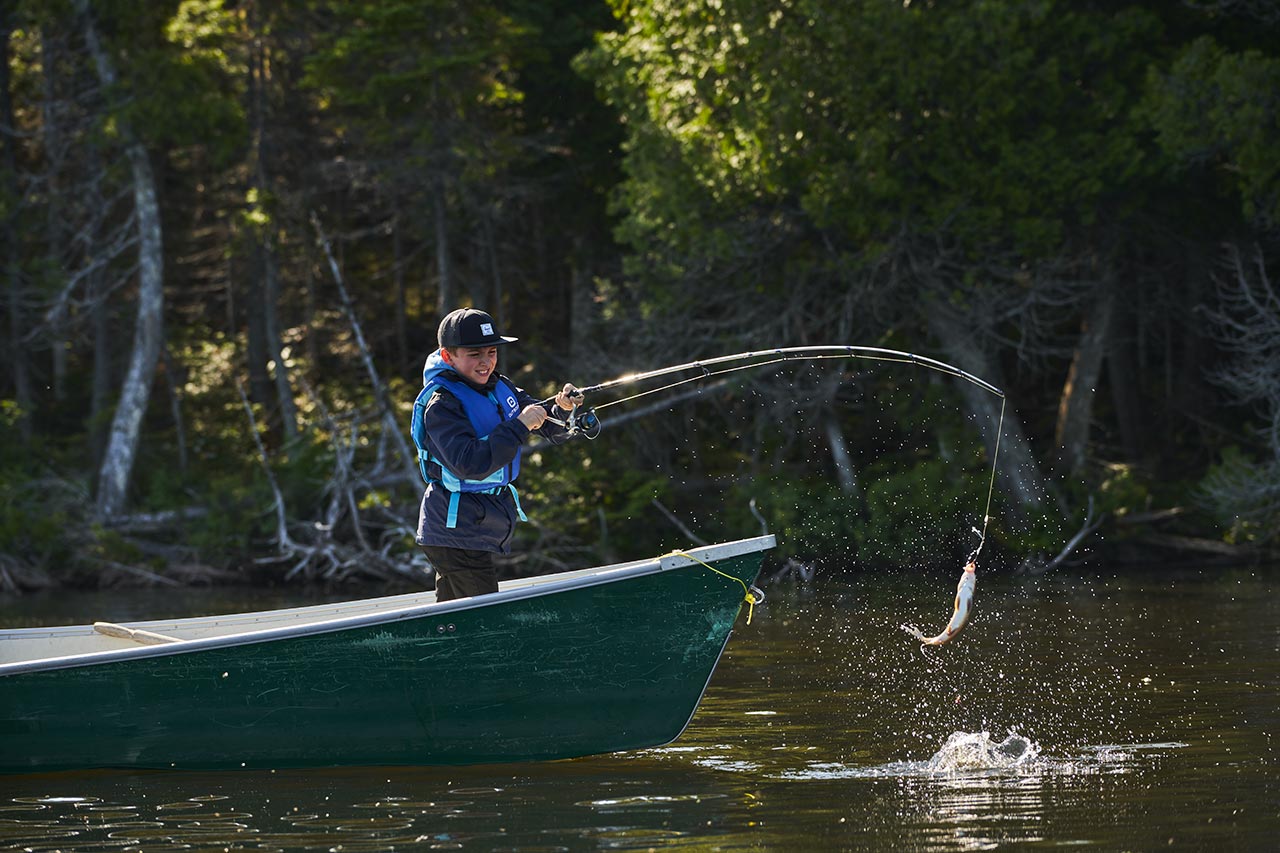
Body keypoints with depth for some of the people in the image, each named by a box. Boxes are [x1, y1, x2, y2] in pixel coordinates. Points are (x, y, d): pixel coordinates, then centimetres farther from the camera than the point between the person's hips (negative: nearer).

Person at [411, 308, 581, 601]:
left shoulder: (500, 388, 6)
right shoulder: (441, 404, -18)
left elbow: (552, 431, 12)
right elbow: (470, 464, -30)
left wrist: (562, 409, -11)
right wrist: (519, 426, -28)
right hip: (458, 531, -8)